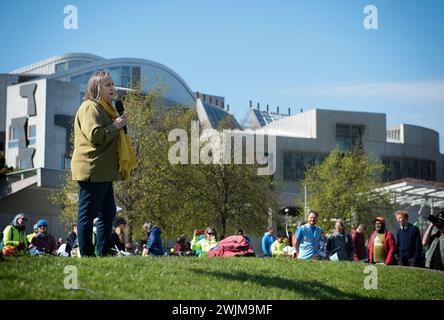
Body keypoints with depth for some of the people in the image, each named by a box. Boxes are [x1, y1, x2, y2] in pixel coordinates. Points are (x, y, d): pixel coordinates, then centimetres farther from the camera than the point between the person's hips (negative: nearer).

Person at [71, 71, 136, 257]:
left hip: (104, 172, 11)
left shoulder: (104, 108, 22)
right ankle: (86, 254, -7)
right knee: (87, 214, -8)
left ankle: (103, 253, 16)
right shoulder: (90, 107, -9)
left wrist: (119, 125, 15)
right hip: (92, 170, -11)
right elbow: (95, 135, -22)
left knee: (108, 214, 12)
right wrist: (116, 126, -13)